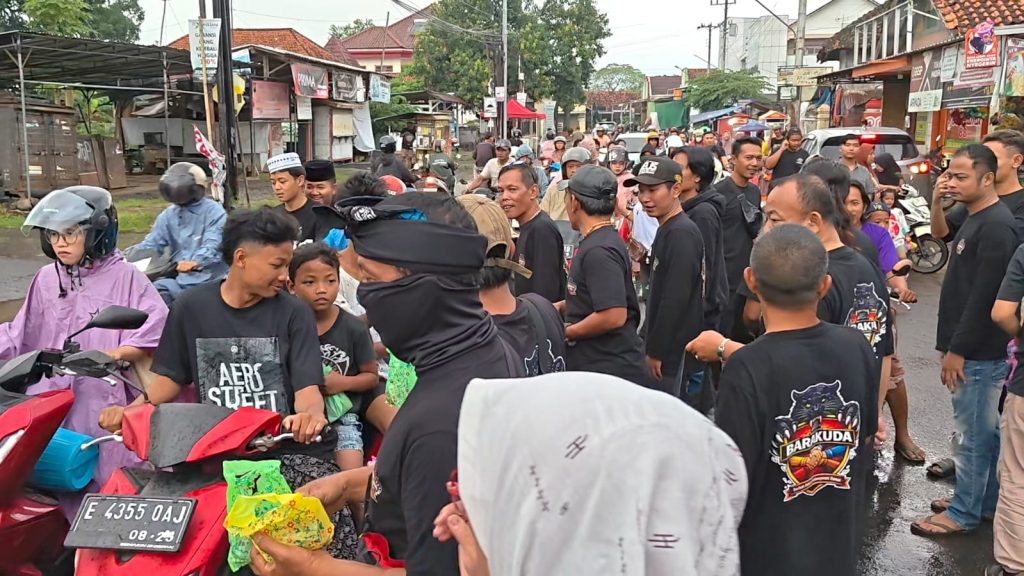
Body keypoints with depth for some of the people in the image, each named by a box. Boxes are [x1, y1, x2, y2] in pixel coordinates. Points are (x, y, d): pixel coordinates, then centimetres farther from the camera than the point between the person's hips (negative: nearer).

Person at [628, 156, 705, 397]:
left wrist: (656, 351, -19)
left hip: (673, 351, -10)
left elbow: (676, 298, -23)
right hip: (663, 346, 10)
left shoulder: (682, 233, -18)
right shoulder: (667, 230, 13)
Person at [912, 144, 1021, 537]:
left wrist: (957, 349, -19)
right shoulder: (976, 220, 13)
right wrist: (954, 345, 19)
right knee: (984, 430, 18)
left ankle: (964, 512, 12)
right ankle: (986, 501, 30)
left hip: (979, 351, -10)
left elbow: (984, 296, -22)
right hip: (971, 347, 10)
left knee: (973, 433, 1)